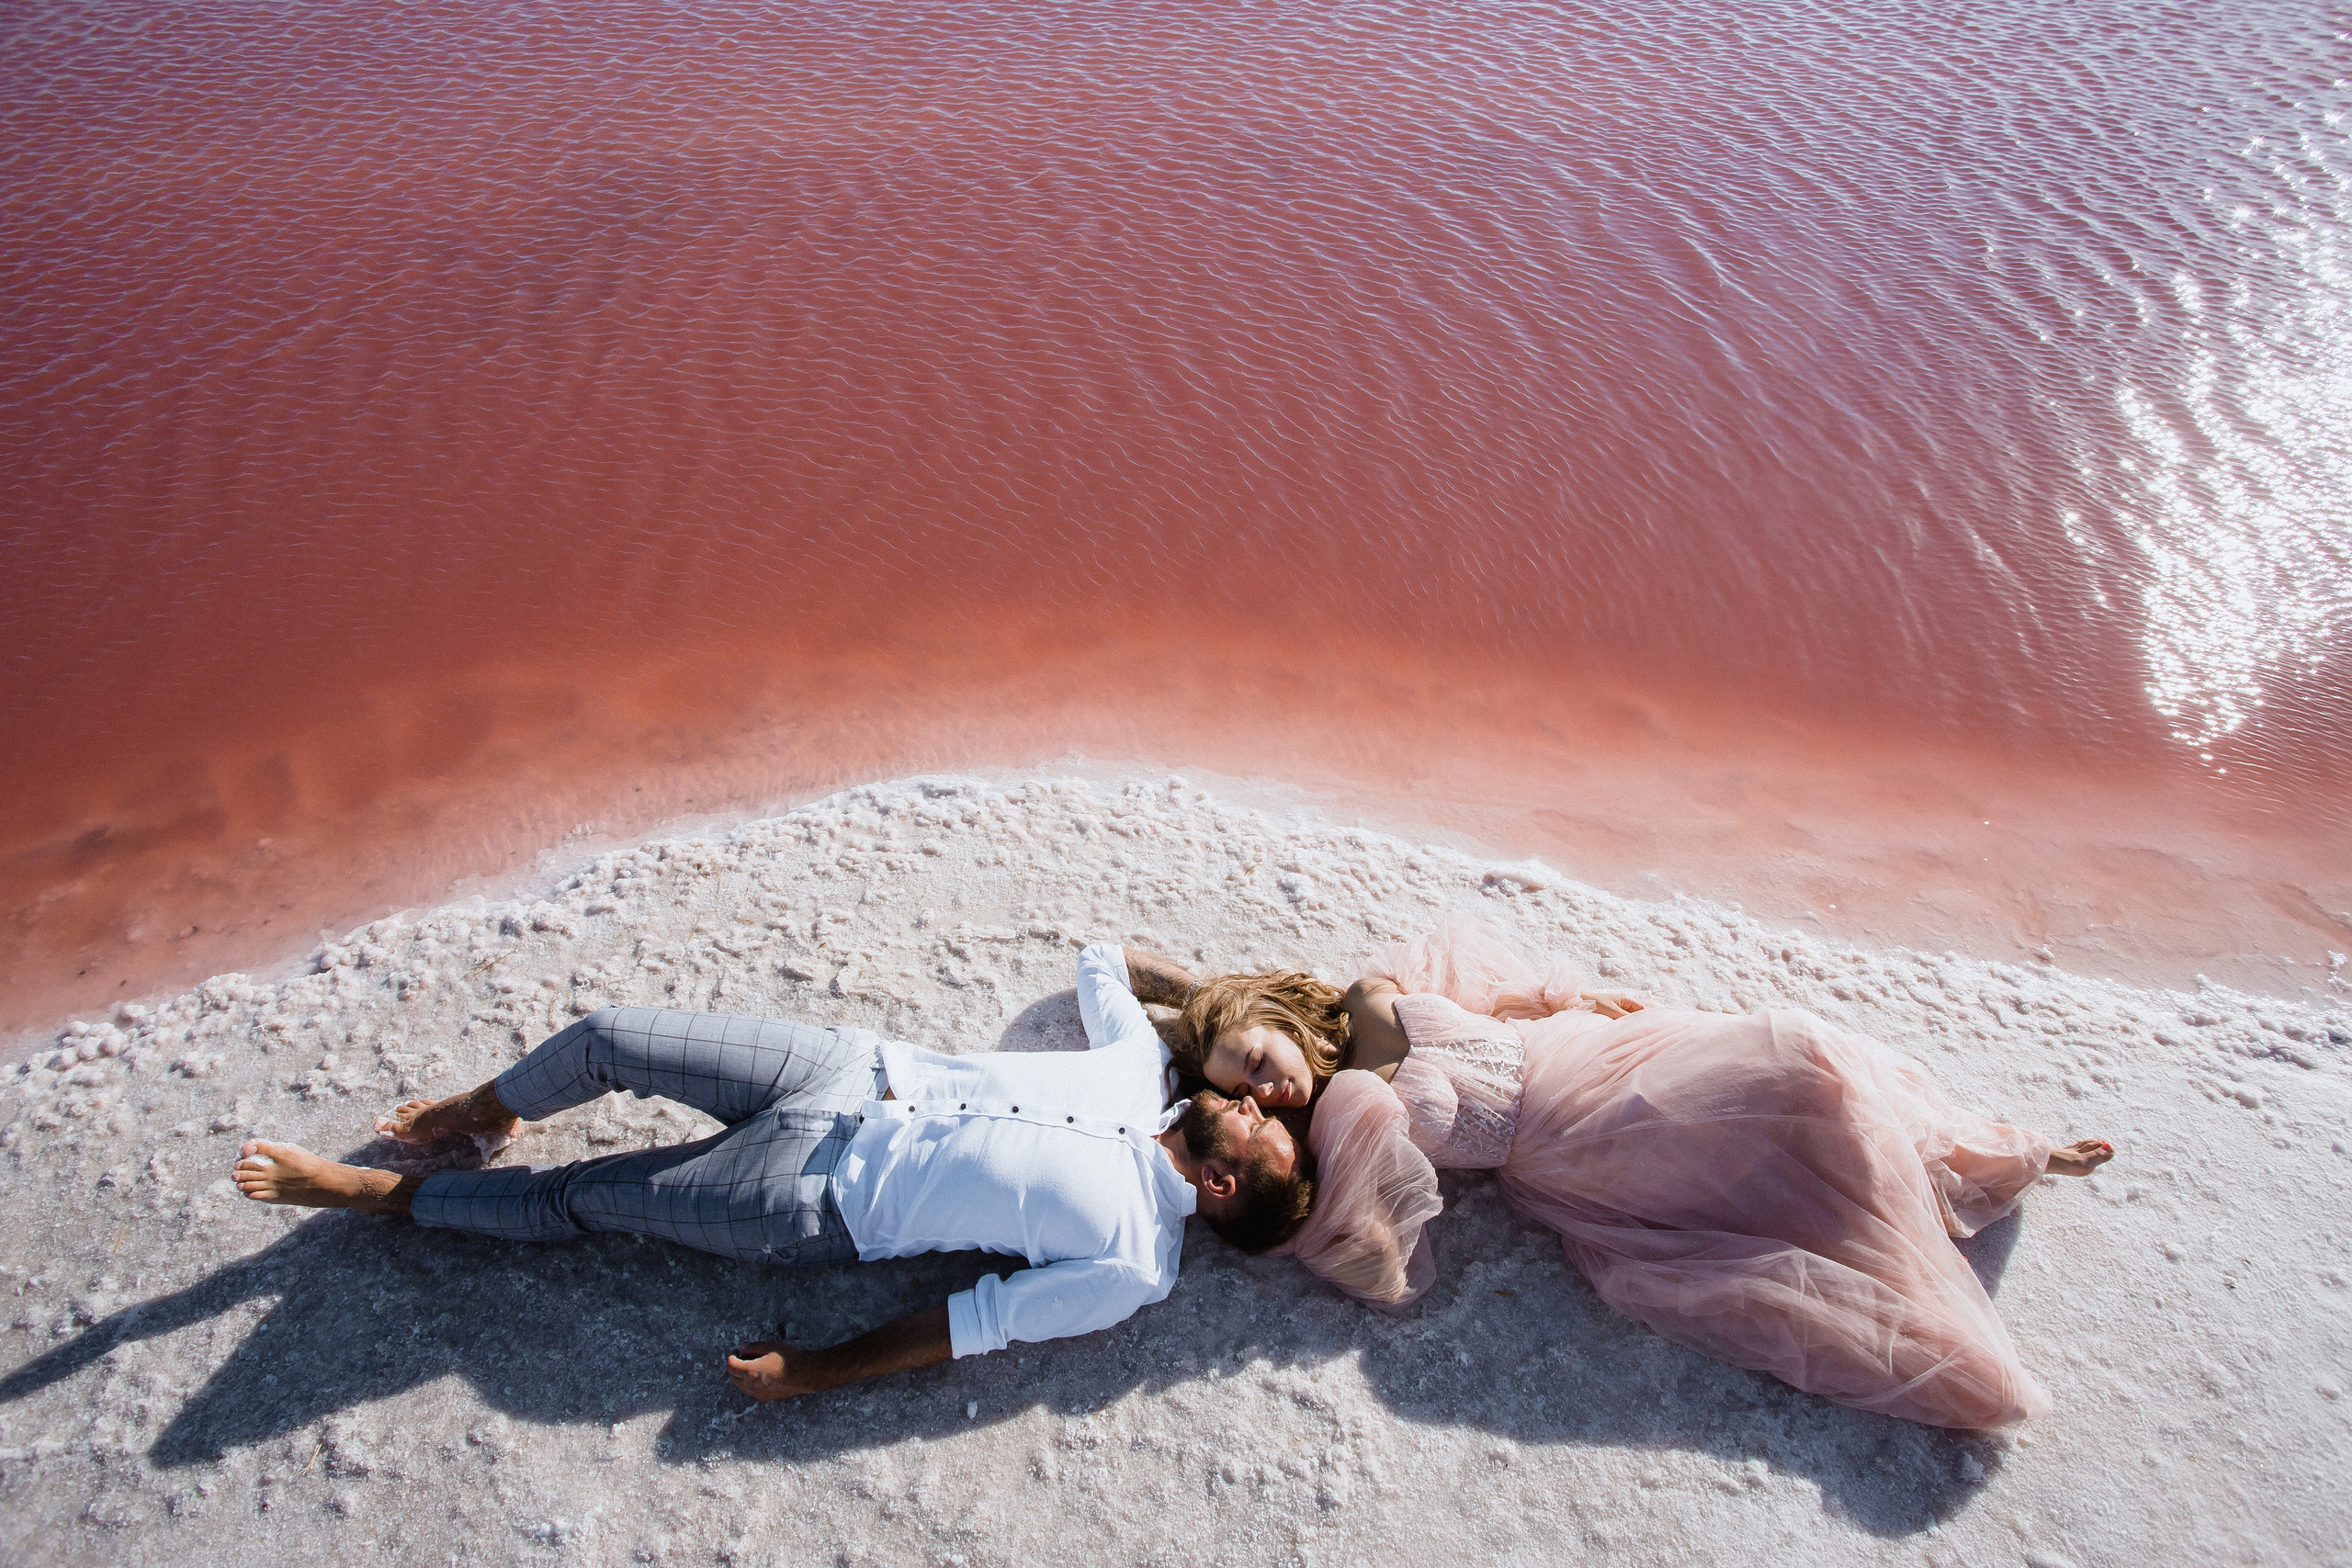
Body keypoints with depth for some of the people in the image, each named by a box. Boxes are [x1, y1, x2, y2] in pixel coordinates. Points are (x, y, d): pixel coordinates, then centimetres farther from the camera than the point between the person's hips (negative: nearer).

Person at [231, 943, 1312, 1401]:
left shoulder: (1131, 1269, -14)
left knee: (575, 1200, 1)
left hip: (822, 1204, -4)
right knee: (607, 1038, 1)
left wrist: (808, 1375, -13)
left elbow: (977, 1325, -14)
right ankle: (482, 1113, 33)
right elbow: (1097, 963, 19)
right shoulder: (1146, 1068, -1)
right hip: (853, 1072, 5)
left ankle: (377, 1192, 25)